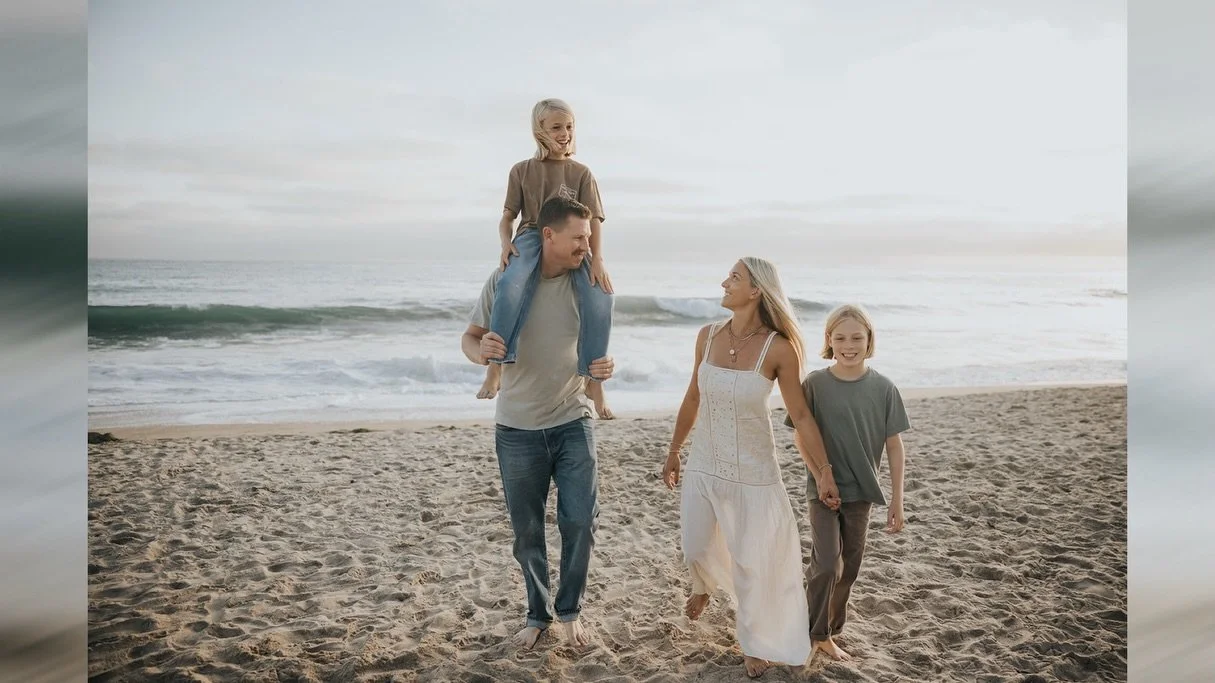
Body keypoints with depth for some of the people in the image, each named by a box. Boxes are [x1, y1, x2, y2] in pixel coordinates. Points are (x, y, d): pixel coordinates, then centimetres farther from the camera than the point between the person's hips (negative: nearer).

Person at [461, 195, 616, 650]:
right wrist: (481, 351, -27)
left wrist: (602, 367, -18)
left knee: (581, 522, -1)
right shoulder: (504, 281, -10)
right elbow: (469, 337, -2)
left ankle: (570, 611, 23)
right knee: (527, 532, 11)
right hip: (518, 429, -1)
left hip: (572, 423, 1)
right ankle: (537, 614, 32)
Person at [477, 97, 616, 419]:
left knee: (600, 299, -28)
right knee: (510, 285, -37)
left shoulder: (581, 173, 12)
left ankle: (593, 380, -15)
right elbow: (508, 216, 12)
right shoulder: (522, 170, 13)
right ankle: (495, 368, -31)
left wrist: (597, 259, -12)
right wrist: (506, 243, -10)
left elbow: (594, 220, 4)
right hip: (531, 237, -1)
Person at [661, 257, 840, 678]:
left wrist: (824, 473, -7)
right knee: (695, 550, 14)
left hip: (752, 472, -3)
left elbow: (801, 415, -8)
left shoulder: (778, 348, -16)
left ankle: (753, 643, 32)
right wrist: (673, 452, 15)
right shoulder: (708, 336, -4)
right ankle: (704, 586, 51)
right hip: (704, 466, 4)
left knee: (751, 562, 8)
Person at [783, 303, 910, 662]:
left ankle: (830, 630, 31)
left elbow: (895, 447, -1)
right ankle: (818, 634, 10)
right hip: (823, 489, -2)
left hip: (861, 493, 2)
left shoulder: (883, 388, -6)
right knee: (826, 564, -10)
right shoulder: (815, 383, -9)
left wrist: (897, 500, -1)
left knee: (849, 568, 12)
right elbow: (800, 435, 1)